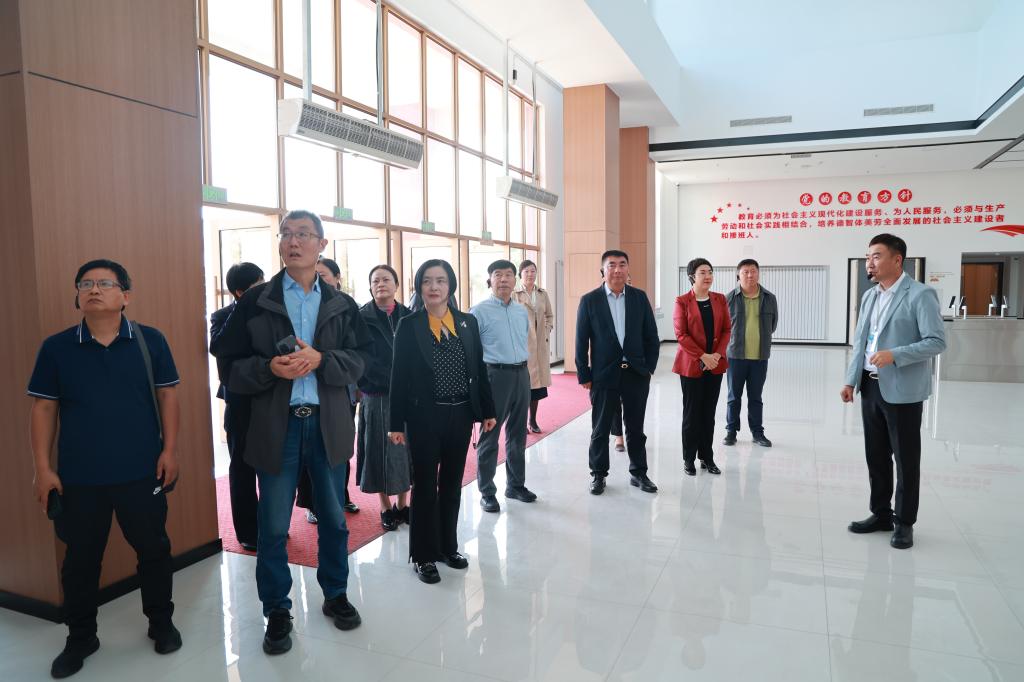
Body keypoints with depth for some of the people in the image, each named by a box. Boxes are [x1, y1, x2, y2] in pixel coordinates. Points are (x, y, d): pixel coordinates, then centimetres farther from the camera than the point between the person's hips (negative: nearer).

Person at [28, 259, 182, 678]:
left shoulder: (150, 341, -4)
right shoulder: (56, 347, -2)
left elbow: (167, 395, 0)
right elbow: (43, 408, 3)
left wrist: (169, 450, -4)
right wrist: (43, 468, 0)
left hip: (142, 473, -1)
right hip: (78, 477, 1)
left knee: (153, 549, 12)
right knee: (80, 559, 15)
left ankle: (161, 623, 33)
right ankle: (80, 638, 35)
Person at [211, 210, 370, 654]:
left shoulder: (341, 305, 4)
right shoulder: (255, 301, -1)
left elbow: (359, 361, -1)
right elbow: (232, 366, -2)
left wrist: (319, 360, -18)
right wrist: (269, 368, -21)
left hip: (328, 424, 2)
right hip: (275, 426, -1)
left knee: (333, 517, 15)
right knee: (273, 526, 8)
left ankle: (336, 594, 35)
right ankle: (277, 611, 26)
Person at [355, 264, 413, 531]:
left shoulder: (409, 317, 5)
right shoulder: (362, 318, -3)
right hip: (377, 397, -3)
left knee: (406, 449, 9)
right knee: (381, 452, 5)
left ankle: (403, 505, 24)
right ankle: (386, 508, 20)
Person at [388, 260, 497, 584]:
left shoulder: (468, 322, 4)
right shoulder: (408, 326, -5)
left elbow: (479, 370, 7)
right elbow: (399, 376, -5)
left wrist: (487, 410, 6)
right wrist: (396, 423, -7)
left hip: (460, 414, 3)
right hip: (424, 416, -3)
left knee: (452, 483, 15)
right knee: (425, 485, 6)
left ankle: (448, 546, 31)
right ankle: (423, 555, 20)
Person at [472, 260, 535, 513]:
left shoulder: (522, 311, 11)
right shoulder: (479, 311, -7)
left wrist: (524, 369, 14)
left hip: (522, 375, 6)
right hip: (495, 375, -6)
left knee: (518, 434, 15)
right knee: (490, 435, 2)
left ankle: (516, 485, 29)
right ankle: (487, 492, 13)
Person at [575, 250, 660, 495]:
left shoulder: (639, 297, 3)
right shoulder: (589, 300, -4)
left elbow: (651, 335, 6)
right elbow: (581, 341, -2)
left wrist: (649, 367, 1)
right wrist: (584, 376, -4)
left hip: (636, 373, 2)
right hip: (604, 374, -2)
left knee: (636, 427, 12)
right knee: (600, 428, 8)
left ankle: (638, 473, 27)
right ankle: (598, 474, 23)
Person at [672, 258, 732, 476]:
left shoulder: (720, 299, 7)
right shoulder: (682, 301, -5)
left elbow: (727, 330, 5)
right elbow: (681, 335, -10)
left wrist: (717, 355, -9)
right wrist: (703, 356, -17)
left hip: (715, 364, 4)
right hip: (691, 364, -4)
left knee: (709, 412, 10)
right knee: (692, 413, 4)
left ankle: (707, 457, 20)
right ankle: (689, 459, 15)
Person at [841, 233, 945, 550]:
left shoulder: (920, 294, -9)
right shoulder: (869, 296, 12)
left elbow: (937, 341, -14)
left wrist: (895, 355, -24)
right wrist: (851, 380, 7)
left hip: (902, 390, -6)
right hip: (871, 387, 7)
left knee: (906, 459, 6)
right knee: (875, 456, 15)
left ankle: (904, 523, 19)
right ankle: (881, 514, 29)